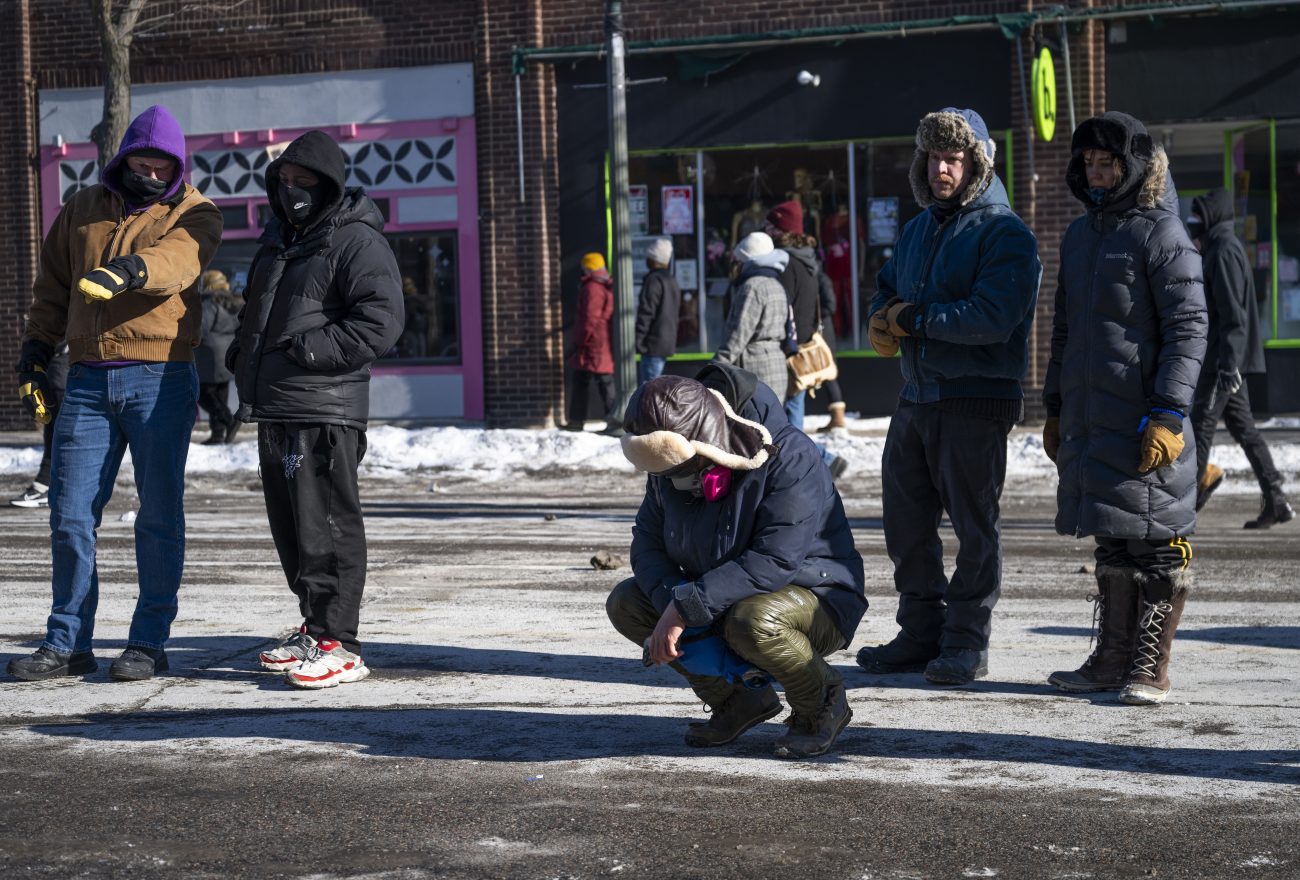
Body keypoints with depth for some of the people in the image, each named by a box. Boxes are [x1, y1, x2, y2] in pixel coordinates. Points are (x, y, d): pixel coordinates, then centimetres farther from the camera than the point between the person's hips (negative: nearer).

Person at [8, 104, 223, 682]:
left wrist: (128, 271, -40)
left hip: (161, 379, -3)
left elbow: (177, 258, -20)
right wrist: (36, 350, 12)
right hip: (88, 380, 4)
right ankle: (68, 643, 12)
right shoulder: (83, 210, 15)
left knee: (159, 515, 1)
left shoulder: (194, 214, 2)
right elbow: (52, 286, 23)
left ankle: (149, 644, 9)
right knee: (70, 514, 2)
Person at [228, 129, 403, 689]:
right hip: (273, 410, 9)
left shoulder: (356, 241, -7)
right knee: (288, 527, 14)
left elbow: (381, 321, -17)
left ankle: (338, 646, -8)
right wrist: (243, 353, 16)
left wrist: (308, 349, -20)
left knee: (325, 527, -9)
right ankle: (315, 628, 25)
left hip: (322, 411, -9)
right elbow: (257, 309, 35)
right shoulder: (278, 238, 21)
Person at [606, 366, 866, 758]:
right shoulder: (671, 464, -4)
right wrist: (670, 601, -22)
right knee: (625, 603, -8)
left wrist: (686, 608, -34)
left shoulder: (789, 457, -26)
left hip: (817, 599, -7)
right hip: (721, 604, 7)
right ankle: (738, 698, 5)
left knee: (753, 620, -39)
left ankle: (822, 702, -7)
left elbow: (775, 562, -33)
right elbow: (647, 540, 0)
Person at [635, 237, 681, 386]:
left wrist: (637, 340, -15)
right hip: (668, 343, 10)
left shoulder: (653, 280, -13)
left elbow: (646, 313, -18)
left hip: (653, 345, -10)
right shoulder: (672, 281, 18)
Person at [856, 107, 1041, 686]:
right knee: (905, 522, 11)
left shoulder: (1005, 234, -10)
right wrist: (882, 322, -2)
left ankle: (967, 644, 8)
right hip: (917, 395, 8)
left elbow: (993, 317, -22)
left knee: (974, 525, 0)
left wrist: (912, 318, -14)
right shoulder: (918, 229, 16)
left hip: (976, 400, -8)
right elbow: (887, 291, 23)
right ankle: (921, 633, 22)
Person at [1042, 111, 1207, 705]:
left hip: (1144, 420, -7)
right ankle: (1112, 660, 18)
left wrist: (1167, 415, -18)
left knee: (1155, 543, -2)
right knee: (1112, 542, 11)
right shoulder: (1078, 236, 17)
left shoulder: (1160, 233, -7)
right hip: (1089, 420, 7)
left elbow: (1188, 329, -12)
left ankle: (1150, 668, 3)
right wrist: (1055, 407, 21)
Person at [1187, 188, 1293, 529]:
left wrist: (1227, 363, -24)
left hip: (1222, 361, -10)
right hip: (1227, 361, 10)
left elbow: (1232, 314, -20)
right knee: (1244, 429, 8)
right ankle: (1276, 502, 8)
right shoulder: (1216, 249, 19)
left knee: (1200, 428, -6)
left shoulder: (1224, 252, -13)